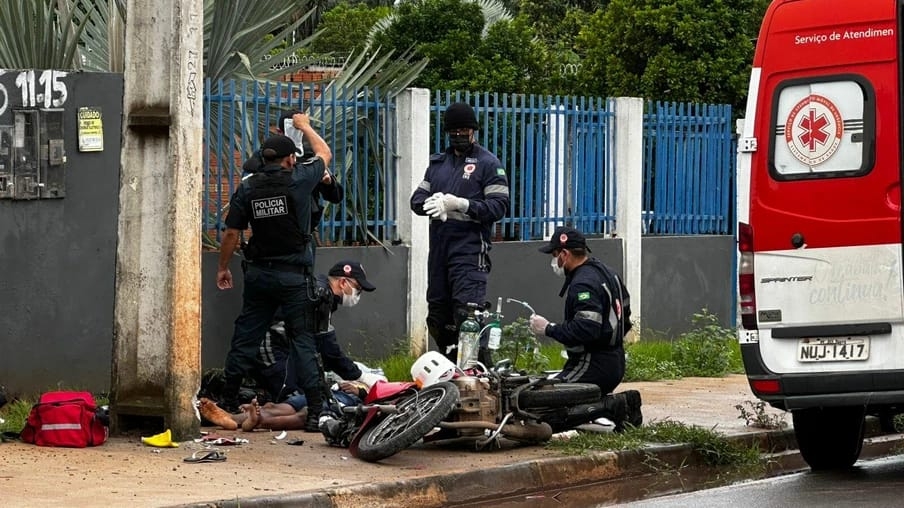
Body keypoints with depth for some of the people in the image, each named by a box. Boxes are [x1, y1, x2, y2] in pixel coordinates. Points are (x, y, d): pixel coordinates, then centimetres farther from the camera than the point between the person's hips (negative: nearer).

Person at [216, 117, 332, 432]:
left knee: (246, 336, 12)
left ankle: (229, 402, 18)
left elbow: (232, 232, 3)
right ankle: (315, 410, -7)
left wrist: (223, 268, 17)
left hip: (258, 273, 3)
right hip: (294, 276, -3)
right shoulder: (299, 180, -7)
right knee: (303, 339, -2)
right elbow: (324, 154, 11)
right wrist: (305, 126, 28)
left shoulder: (248, 187, 1)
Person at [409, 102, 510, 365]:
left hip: (470, 248, -7)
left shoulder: (488, 163, 1)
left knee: (468, 314, -16)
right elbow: (417, 198, 17)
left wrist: (461, 204, -20)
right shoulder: (438, 162, 20)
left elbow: (499, 206, -8)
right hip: (439, 247, 7)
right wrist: (433, 202, -7)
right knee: (437, 316, 11)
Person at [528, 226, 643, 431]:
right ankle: (622, 403, 3)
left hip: (594, 366, -10)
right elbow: (625, 319, 22)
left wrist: (549, 329, -18)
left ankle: (609, 407, -19)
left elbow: (586, 331, -28)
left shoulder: (583, 284, -18)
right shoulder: (605, 272, 14)